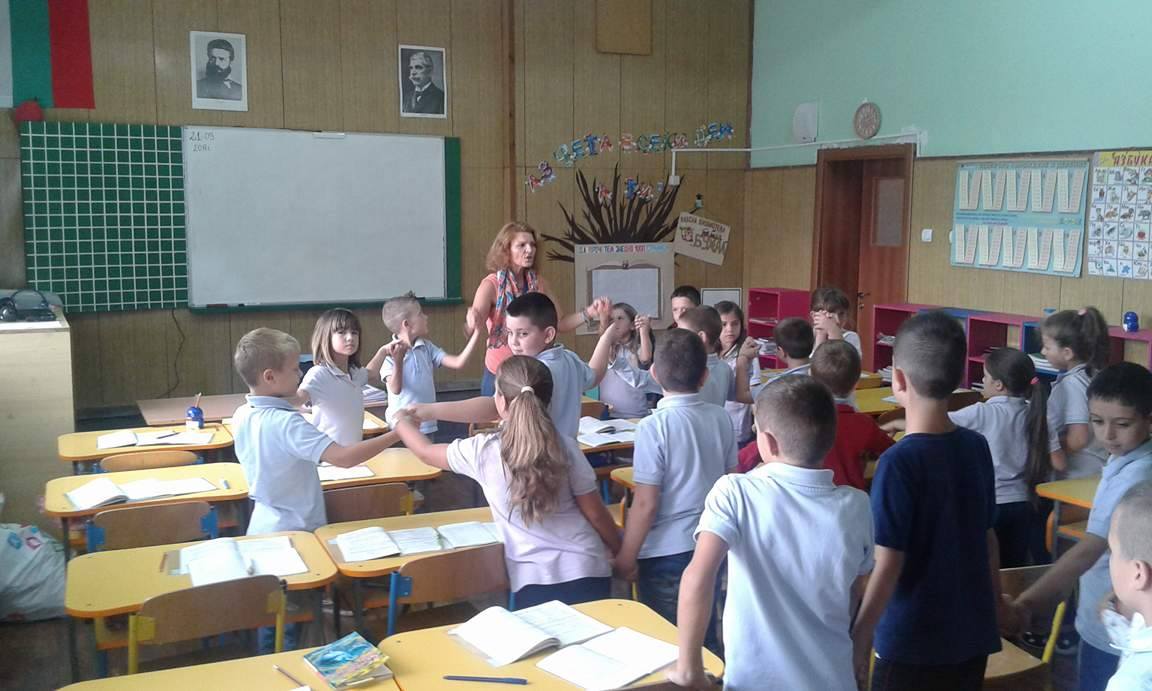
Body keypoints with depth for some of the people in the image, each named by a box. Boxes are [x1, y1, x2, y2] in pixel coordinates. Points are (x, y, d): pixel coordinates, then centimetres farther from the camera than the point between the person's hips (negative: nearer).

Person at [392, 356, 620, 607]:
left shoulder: (483, 451, -5)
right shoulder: (565, 447, -5)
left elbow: (425, 452, 13)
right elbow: (595, 514, 1)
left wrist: (402, 421, 33)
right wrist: (621, 552, 18)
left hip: (534, 580, -1)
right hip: (588, 570, 1)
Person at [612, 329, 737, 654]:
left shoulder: (654, 426, -18)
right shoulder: (721, 419, -2)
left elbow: (645, 503, -17)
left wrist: (626, 556, -6)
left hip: (666, 552, -6)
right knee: (706, 637, 20)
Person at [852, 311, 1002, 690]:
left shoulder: (899, 462, -20)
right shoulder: (977, 447, -2)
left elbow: (888, 566, -19)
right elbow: (989, 538, 8)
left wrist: (859, 639, -10)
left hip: (913, 644, -6)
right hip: (974, 636, 6)